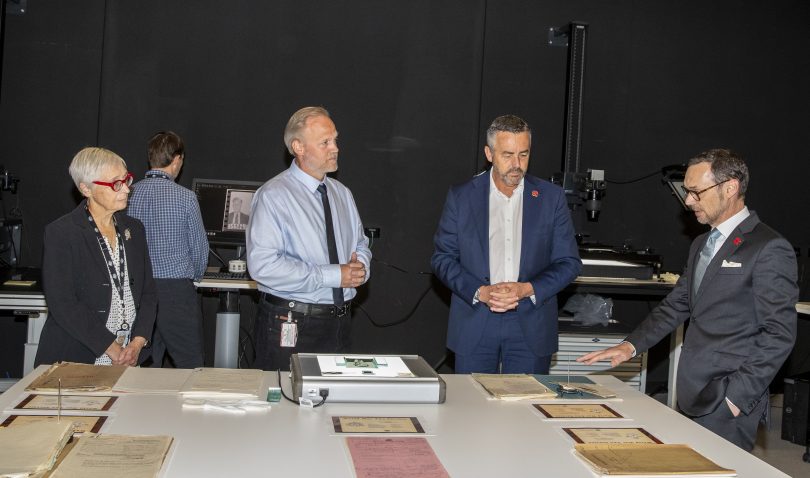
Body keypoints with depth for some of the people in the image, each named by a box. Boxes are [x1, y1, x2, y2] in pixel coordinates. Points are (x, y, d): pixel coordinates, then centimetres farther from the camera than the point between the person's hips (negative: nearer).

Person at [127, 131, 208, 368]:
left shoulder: (131, 194, 1)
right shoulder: (185, 197, -9)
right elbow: (200, 247, -1)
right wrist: (194, 275, 19)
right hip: (176, 289, -5)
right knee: (191, 367, 3)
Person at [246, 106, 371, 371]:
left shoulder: (342, 193, 11)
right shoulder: (273, 195, -11)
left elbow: (361, 245, 19)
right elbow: (263, 265, -21)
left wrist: (360, 267, -6)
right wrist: (333, 275, -20)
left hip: (340, 322, 6)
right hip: (290, 326, -6)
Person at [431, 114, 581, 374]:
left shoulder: (551, 197, 3)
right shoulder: (461, 197, 2)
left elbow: (569, 262, 3)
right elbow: (442, 258, 2)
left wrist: (526, 289, -13)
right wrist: (480, 292, -14)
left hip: (531, 328, 0)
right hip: (474, 327, 0)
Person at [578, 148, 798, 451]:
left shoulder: (769, 249, -11)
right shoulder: (701, 244, 16)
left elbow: (779, 334, -14)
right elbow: (677, 304, 17)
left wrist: (737, 395, -17)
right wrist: (631, 346, 4)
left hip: (729, 404, -7)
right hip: (693, 397, 7)